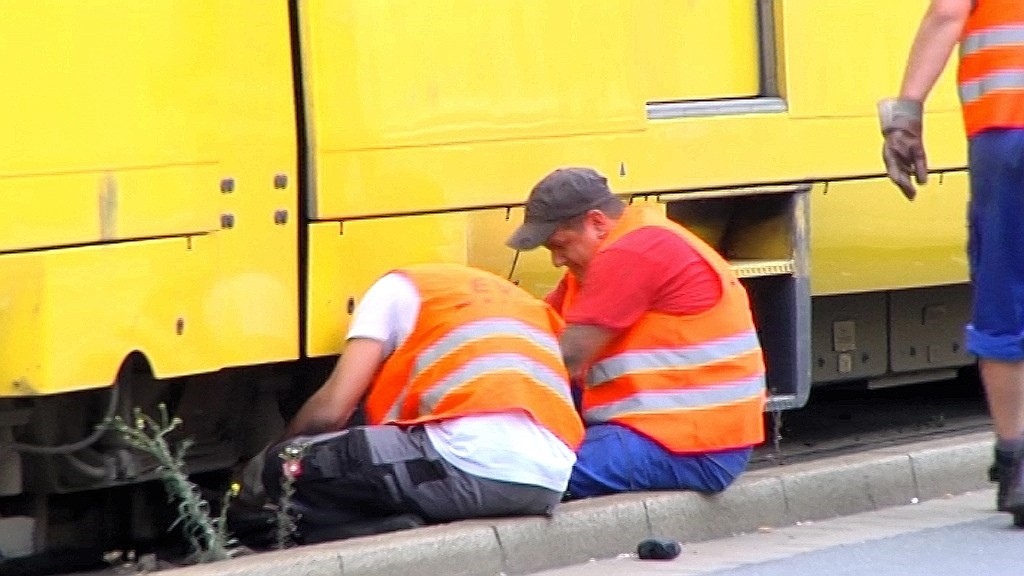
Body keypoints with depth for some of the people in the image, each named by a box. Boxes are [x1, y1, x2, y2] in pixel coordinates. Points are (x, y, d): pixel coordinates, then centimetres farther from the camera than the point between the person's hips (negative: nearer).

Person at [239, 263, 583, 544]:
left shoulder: (399, 288, 16)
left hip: (474, 465, -7)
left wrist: (279, 454, 28)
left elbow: (331, 408, 9)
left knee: (289, 466, 6)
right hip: (548, 486, 7)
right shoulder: (522, 302, 34)